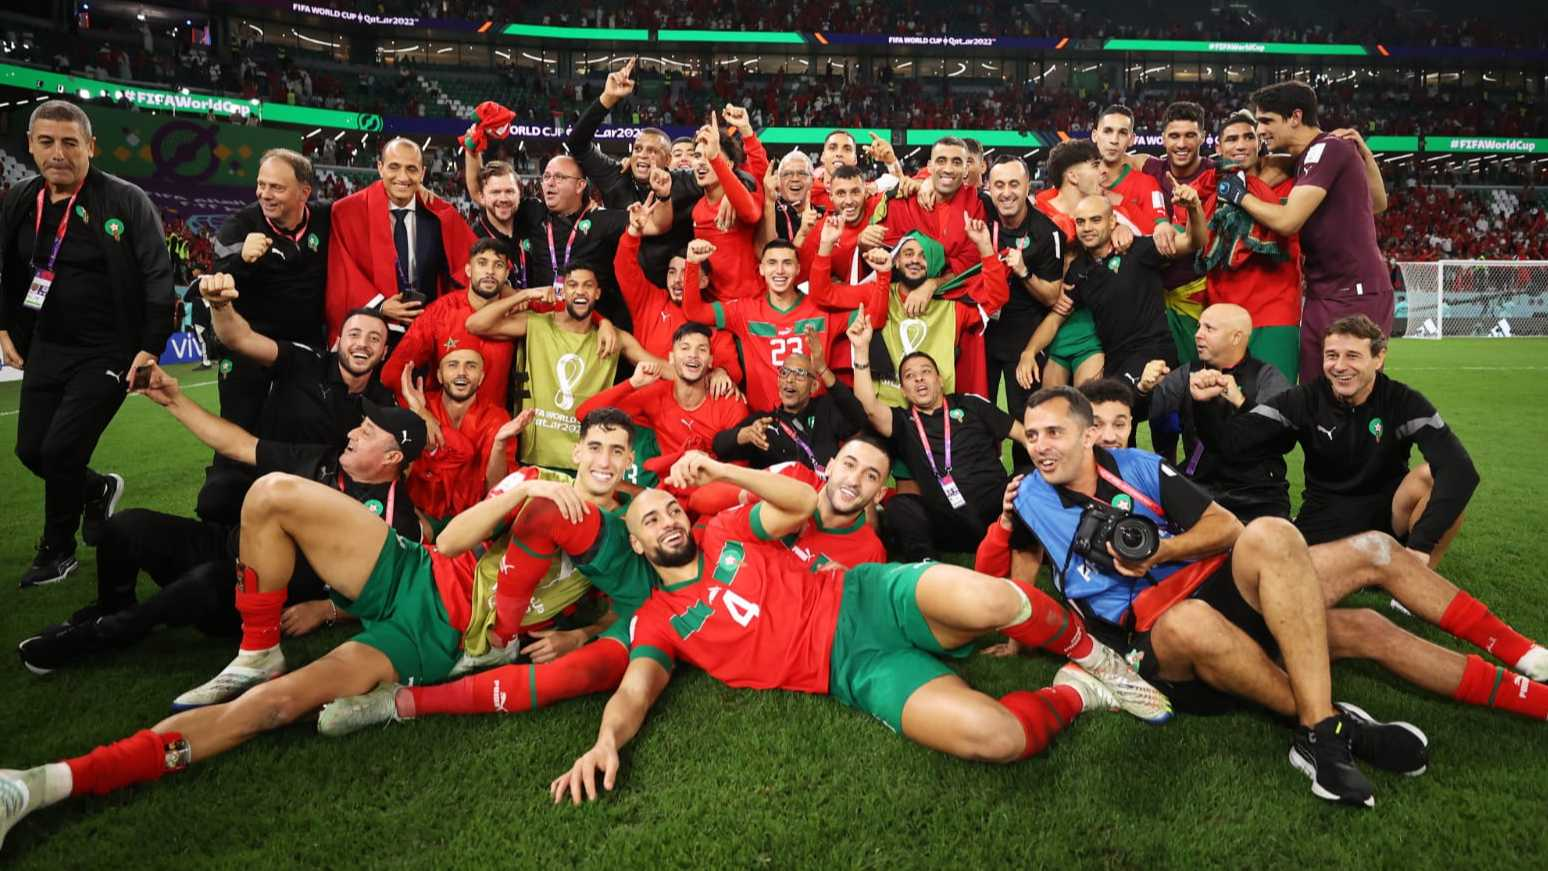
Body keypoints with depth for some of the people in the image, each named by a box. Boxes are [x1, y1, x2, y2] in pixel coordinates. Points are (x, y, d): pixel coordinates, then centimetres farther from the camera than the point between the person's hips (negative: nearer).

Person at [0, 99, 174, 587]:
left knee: (61, 451, -9)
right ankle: (99, 490, 39)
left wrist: (151, 348, -17)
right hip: (45, 349, 6)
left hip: (108, 354, -6)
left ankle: (57, 551, 14)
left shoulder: (126, 201, -12)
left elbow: (157, 277, -13)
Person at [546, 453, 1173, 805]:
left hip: (869, 598, 2)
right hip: (856, 672, -1)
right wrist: (607, 739, -25)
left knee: (987, 601, -34)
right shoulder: (656, 621, 11)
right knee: (995, 737, -30)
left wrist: (719, 471, -3)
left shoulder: (727, 531, 14)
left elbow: (804, 503, 4)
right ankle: (1073, 695, 4)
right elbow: (636, 690, -2)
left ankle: (1090, 658, 0)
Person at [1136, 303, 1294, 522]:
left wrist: (1238, 400, -34)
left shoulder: (1268, 377, 1)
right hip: (1198, 492, 3)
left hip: (1257, 498, -2)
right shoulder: (1189, 373, 14)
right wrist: (1144, 389, -20)